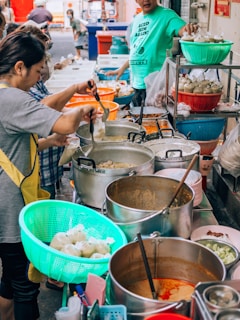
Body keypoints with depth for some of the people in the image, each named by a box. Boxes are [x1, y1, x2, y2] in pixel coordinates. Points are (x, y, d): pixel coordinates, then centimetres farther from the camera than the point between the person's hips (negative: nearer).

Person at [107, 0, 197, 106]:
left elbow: (181, 29, -24)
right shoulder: (137, 19, 14)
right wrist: (123, 68, 21)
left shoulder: (166, 15, -7)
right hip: (137, 83, 7)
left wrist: (189, 29, -46)